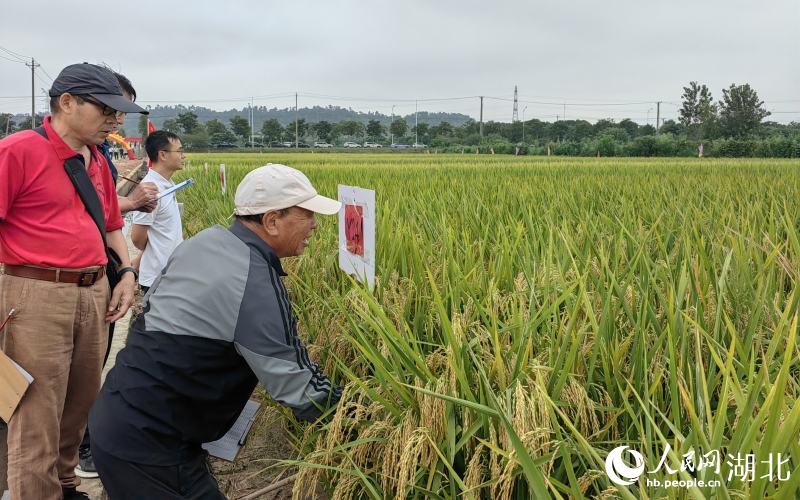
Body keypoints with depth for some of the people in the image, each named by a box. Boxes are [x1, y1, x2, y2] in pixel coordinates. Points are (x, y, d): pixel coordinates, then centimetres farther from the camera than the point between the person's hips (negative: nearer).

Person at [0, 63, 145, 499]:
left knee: (80, 406, 16)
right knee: (36, 418, -1)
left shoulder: (98, 163, 16)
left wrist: (126, 272, 11)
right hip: (37, 296, -7)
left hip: (94, 295, 7)